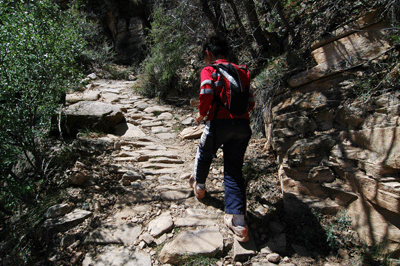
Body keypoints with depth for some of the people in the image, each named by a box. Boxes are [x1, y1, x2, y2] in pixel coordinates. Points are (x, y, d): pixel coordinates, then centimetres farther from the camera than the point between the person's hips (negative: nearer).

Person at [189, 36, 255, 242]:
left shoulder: (209, 70, 2)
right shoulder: (242, 71, 17)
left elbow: (206, 92, -17)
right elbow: (250, 103, 13)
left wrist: (202, 113, -1)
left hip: (219, 123, -4)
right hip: (243, 125, 4)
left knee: (204, 155, 26)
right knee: (234, 171, 8)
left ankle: (199, 186, 48)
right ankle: (237, 221, 2)